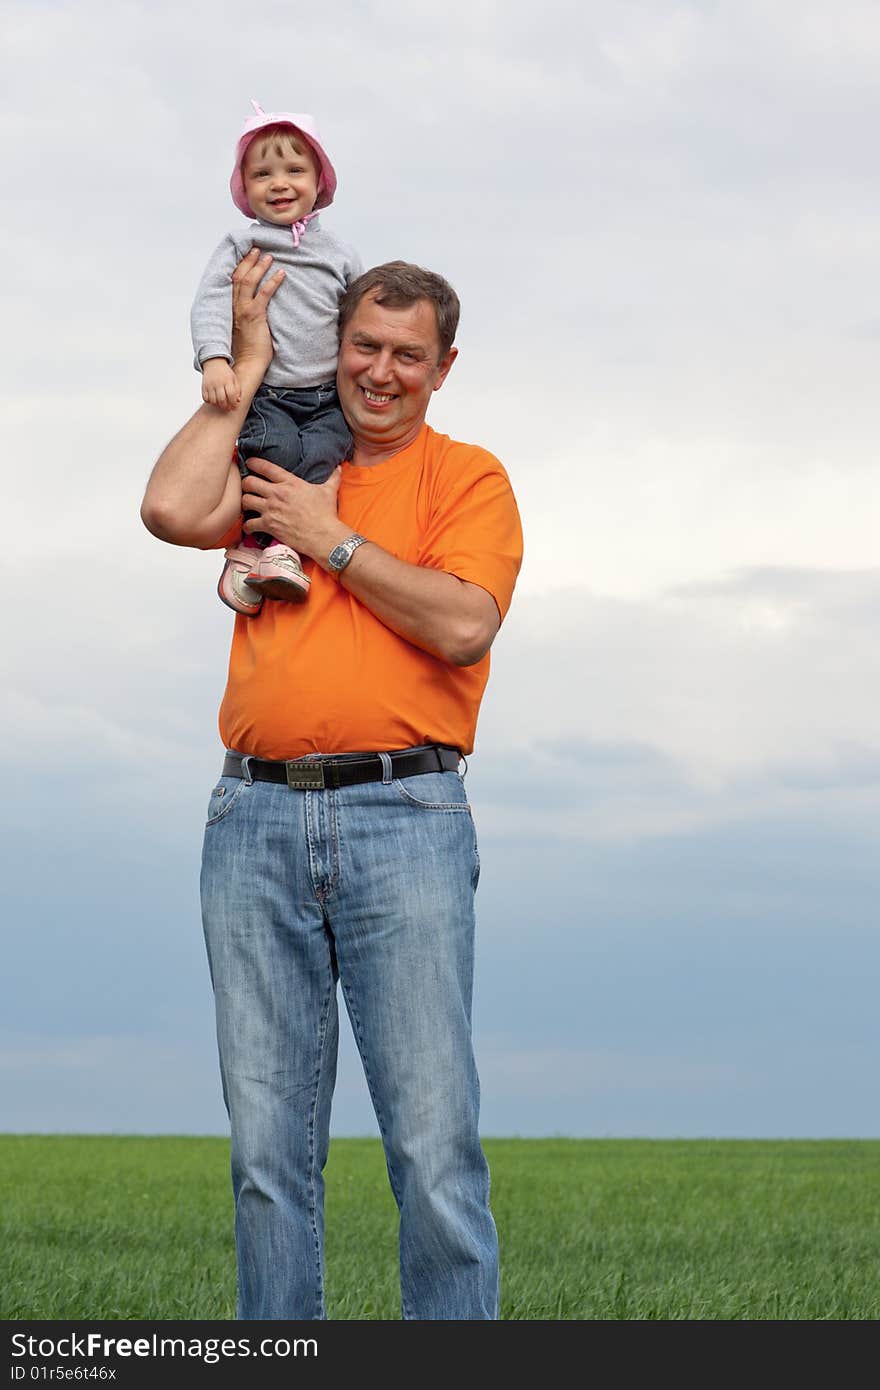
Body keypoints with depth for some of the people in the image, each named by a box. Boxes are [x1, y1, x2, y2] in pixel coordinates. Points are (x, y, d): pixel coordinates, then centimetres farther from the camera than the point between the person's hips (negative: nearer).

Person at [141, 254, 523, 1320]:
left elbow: (464, 624, -7)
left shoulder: (467, 477, 9)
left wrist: (335, 541, -2)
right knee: (267, 1146, 3)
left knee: (435, 1141, -8)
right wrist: (248, 364, 6)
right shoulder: (278, 464, 19)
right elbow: (172, 510, -2)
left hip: (404, 819, -3)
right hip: (255, 819, 3)